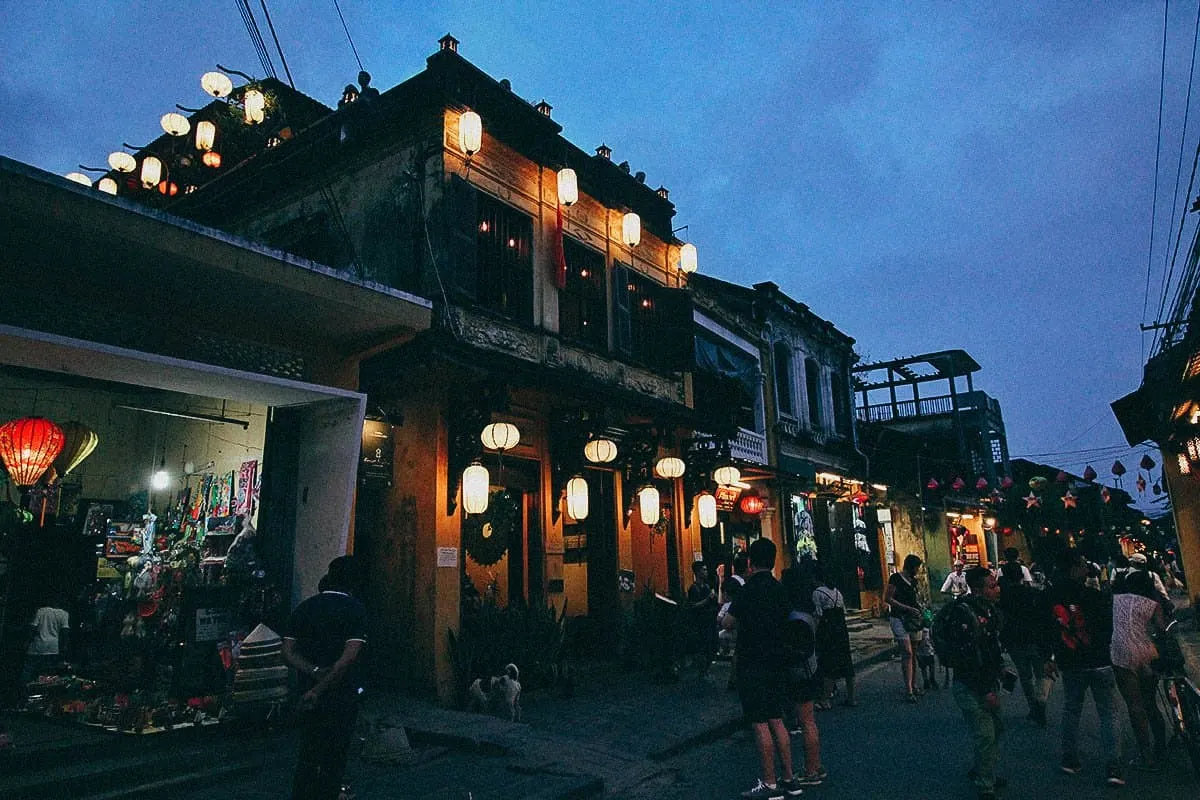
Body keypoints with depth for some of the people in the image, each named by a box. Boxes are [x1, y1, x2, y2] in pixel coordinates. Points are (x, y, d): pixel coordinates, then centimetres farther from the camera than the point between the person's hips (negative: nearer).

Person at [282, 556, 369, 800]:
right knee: (334, 758, 8)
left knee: (308, 754, 18)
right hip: (342, 695, -5)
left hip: (308, 694, 5)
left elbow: (288, 652, -1)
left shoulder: (303, 608, 5)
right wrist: (320, 690, -16)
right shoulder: (354, 609, -12)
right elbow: (349, 656, -21)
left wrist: (315, 671, -11)